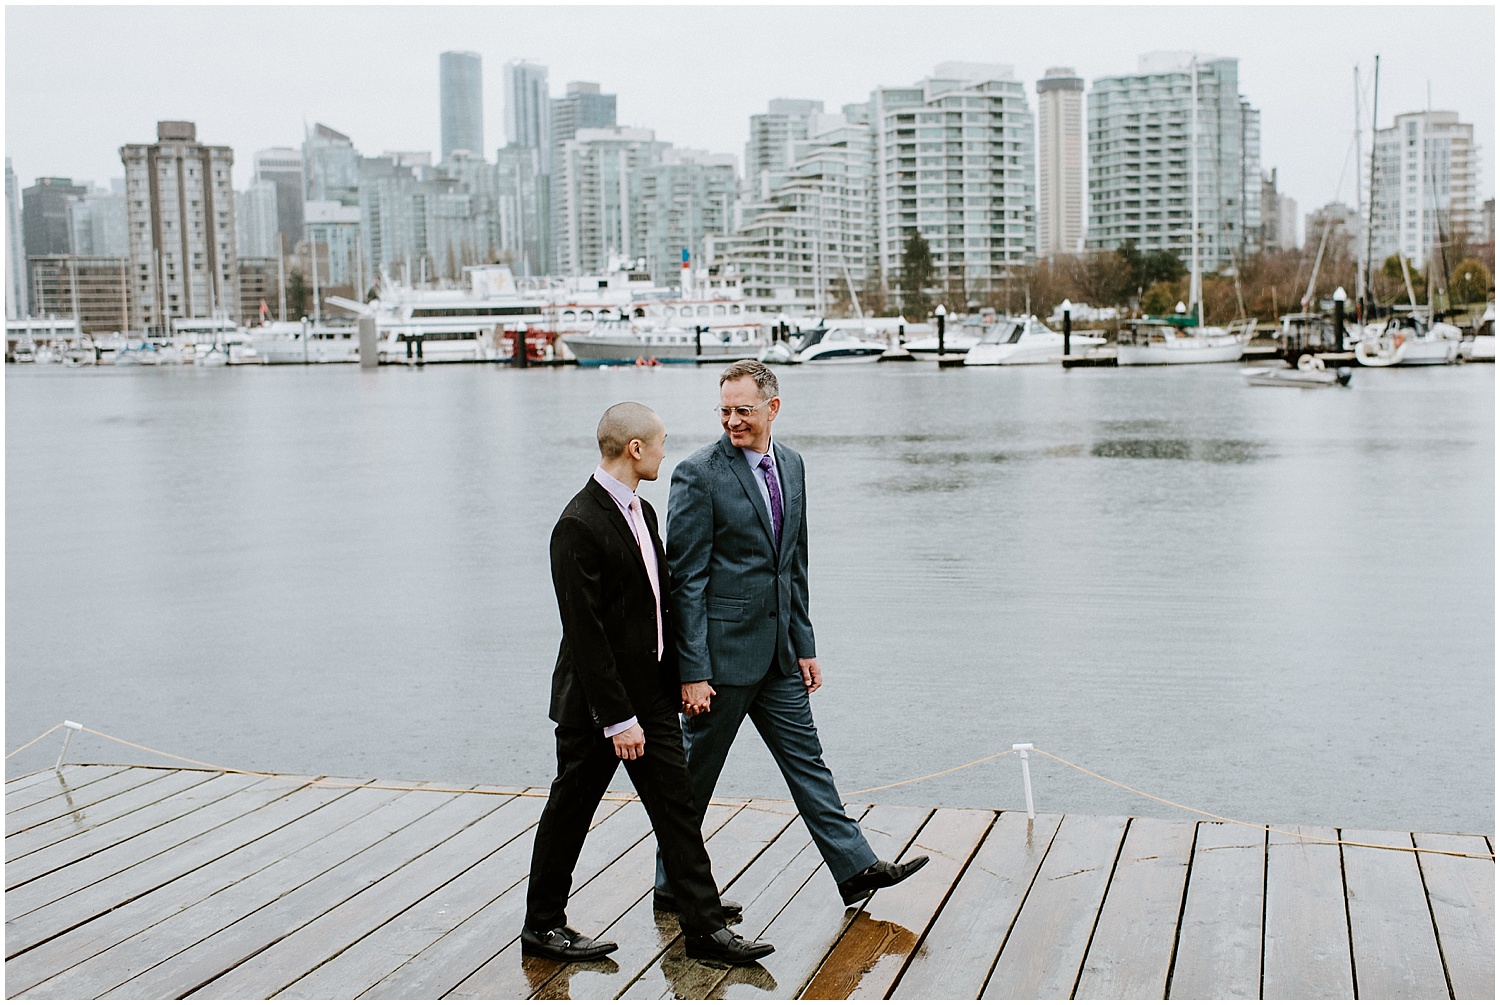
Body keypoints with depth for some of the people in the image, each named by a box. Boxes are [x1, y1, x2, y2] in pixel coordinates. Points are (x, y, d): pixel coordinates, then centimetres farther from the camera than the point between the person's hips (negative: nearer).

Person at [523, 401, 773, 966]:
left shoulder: (641, 511, 10)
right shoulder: (579, 526, -20)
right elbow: (583, 631, -22)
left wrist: (679, 679, 13)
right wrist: (619, 719, -22)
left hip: (652, 694, 8)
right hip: (596, 705, -8)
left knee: (678, 808, 7)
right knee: (569, 814, 8)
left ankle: (705, 928, 13)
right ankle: (542, 927, 24)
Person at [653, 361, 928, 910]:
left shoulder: (790, 464, 8)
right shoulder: (698, 474, -13)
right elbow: (685, 580, -14)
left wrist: (805, 647, 12)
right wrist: (692, 671, -17)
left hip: (778, 649, 6)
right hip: (723, 649, -6)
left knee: (805, 756, 12)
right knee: (695, 773, 6)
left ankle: (856, 869, 19)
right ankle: (673, 886, 21)